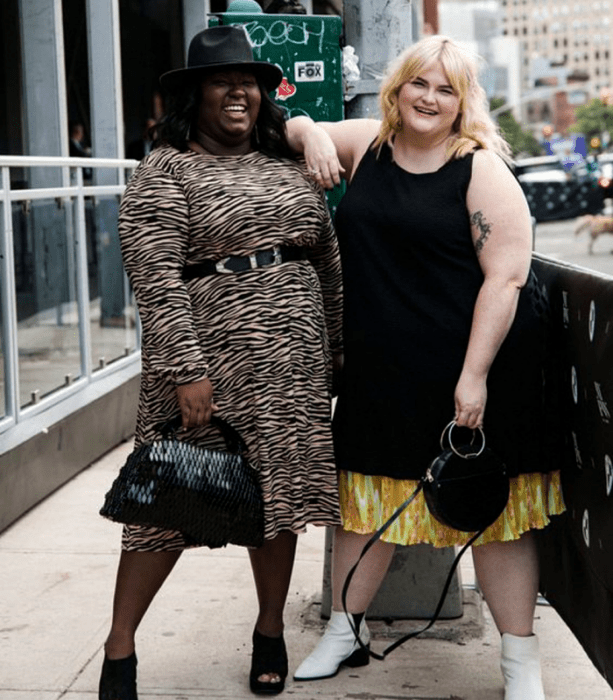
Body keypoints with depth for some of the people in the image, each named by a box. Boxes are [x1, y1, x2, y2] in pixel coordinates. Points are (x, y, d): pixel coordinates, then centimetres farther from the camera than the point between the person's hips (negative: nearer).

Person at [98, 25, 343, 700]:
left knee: (280, 492, 10)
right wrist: (186, 369, -20)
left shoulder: (290, 167, 15)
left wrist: (336, 349, 14)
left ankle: (270, 631, 28)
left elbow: (327, 263, 18)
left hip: (294, 358, 5)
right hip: (210, 350, -5)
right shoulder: (166, 170, -3)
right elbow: (155, 279, -13)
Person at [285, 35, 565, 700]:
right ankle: (344, 632, 32)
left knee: (488, 510, 3)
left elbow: (506, 276, -14)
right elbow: (293, 127, 22)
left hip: (470, 368, -5)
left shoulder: (482, 169, -9)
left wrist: (475, 376, -19)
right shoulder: (366, 144, 6)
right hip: (379, 366, 5)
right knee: (365, 498, 15)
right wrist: (310, 132, -3)